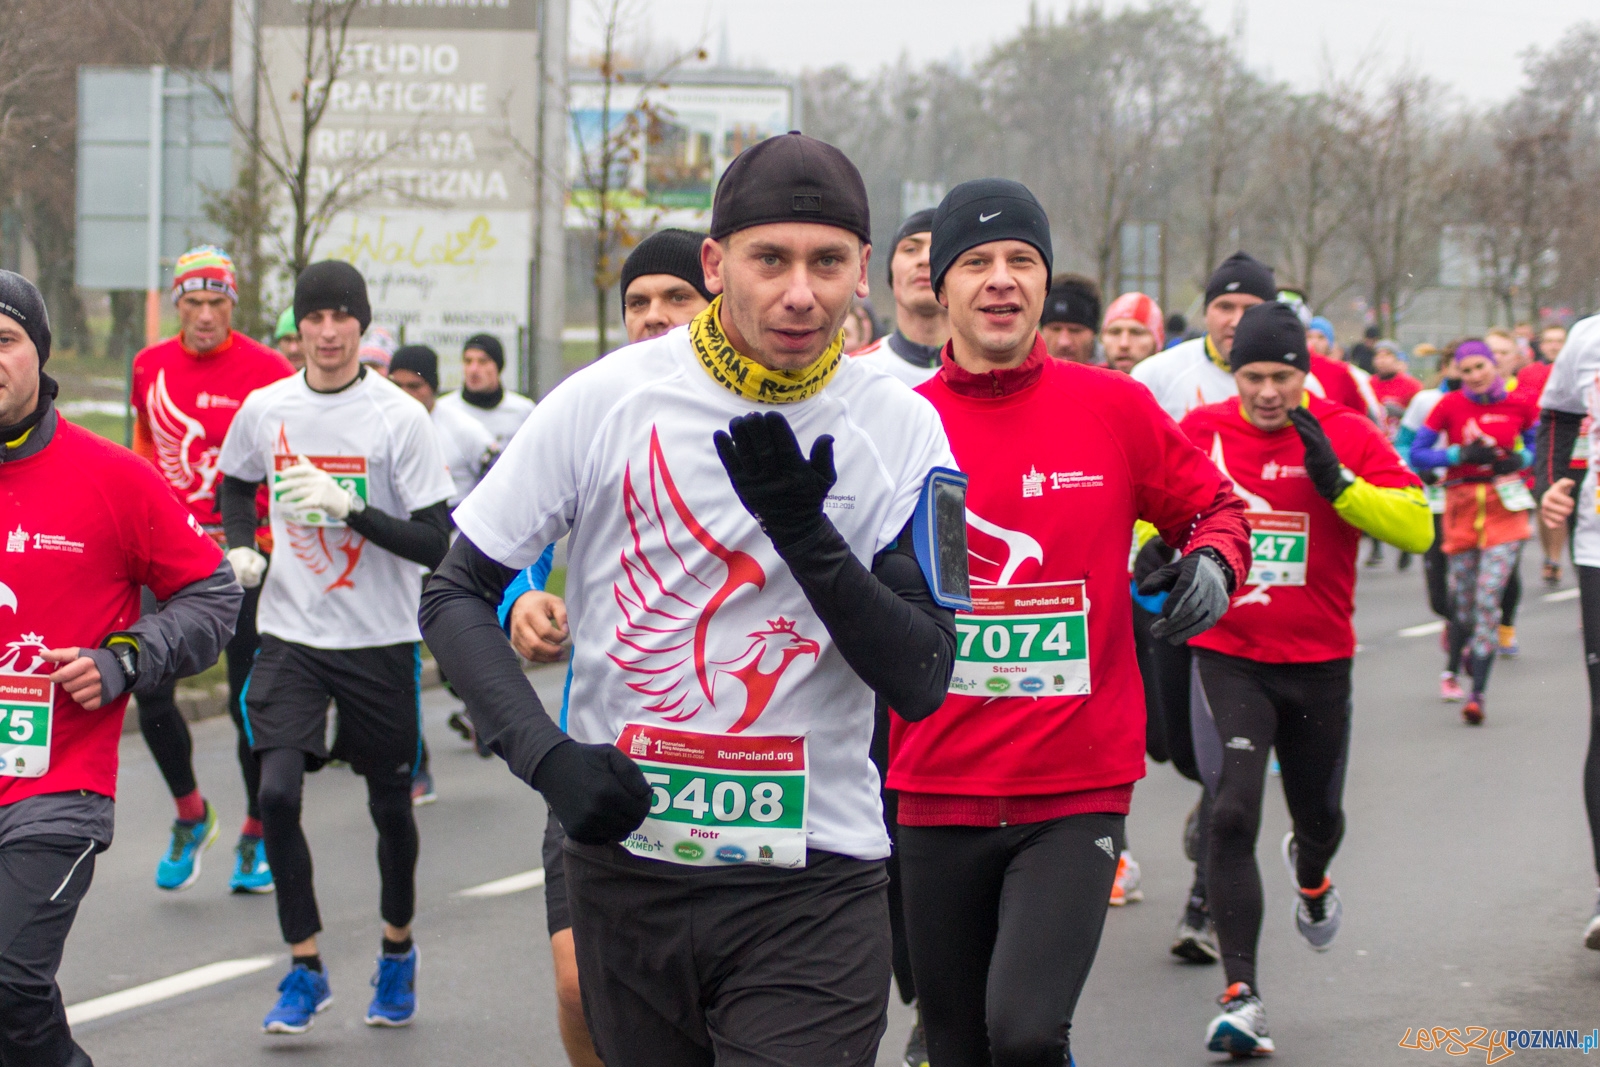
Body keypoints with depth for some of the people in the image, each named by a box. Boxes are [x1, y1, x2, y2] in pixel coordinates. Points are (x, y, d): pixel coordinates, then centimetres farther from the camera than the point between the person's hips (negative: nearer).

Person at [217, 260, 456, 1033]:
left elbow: (436, 543, -13)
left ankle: (397, 949, 35)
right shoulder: (264, 409, 1)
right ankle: (304, 969, 0)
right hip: (290, 633, 2)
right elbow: (235, 483, 22)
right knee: (277, 790, -13)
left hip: (381, 639, -2)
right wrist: (239, 548, 3)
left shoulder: (401, 417, -11)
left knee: (390, 803, 10)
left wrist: (346, 508, -25)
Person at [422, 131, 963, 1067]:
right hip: (626, 864, 1)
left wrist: (806, 533, -20)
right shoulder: (606, 400, -3)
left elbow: (922, 684, -6)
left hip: (811, 891, -1)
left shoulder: (901, 430, -2)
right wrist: (548, 757, -13)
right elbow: (456, 596, 2)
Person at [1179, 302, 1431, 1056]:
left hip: (1319, 662, 1)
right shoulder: (1199, 433, -3)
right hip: (1228, 659, -1)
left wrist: (1336, 482, -25)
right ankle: (1241, 997, -14)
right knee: (1232, 815, -17)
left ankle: (1311, 876, 58)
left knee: (1319, 816, 19)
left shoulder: (1347, 436, -6)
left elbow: (1416, 527, -15)